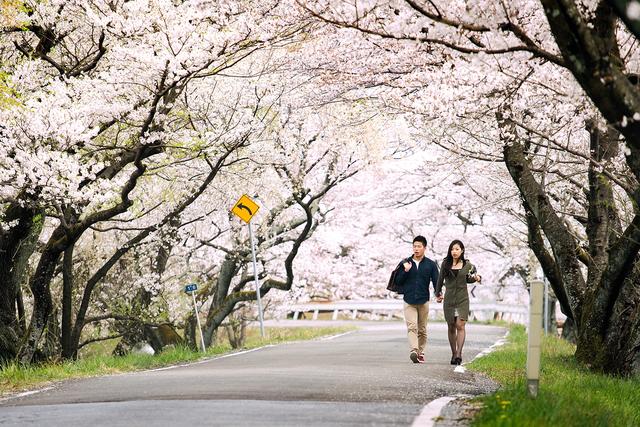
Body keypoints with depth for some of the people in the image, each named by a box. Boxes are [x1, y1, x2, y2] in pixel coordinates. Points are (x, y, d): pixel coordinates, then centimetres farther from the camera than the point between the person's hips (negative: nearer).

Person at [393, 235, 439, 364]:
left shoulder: (431, 265, 5)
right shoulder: (405, 263, 7)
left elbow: (436, 281, 1)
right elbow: (398, 281, 7)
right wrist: (405, 271, -10)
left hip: (423, 301, 1)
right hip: (409, 301, -1)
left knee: (422, 329, 8)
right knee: (412, 326, -16)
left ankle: (421, 352, 18)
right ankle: (413, 351, -28)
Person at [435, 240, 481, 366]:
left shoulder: (467, 265, 2)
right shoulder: (445, 264, 3)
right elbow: (440, 280, 14)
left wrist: (476, 278, -2)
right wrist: (438, 294, 20)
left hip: (462, 299, -2)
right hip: (449, 298, 2)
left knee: (460, 326, -14)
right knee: (451, 327, 6)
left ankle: (459, 354, -20)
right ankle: (453, 354, 15)